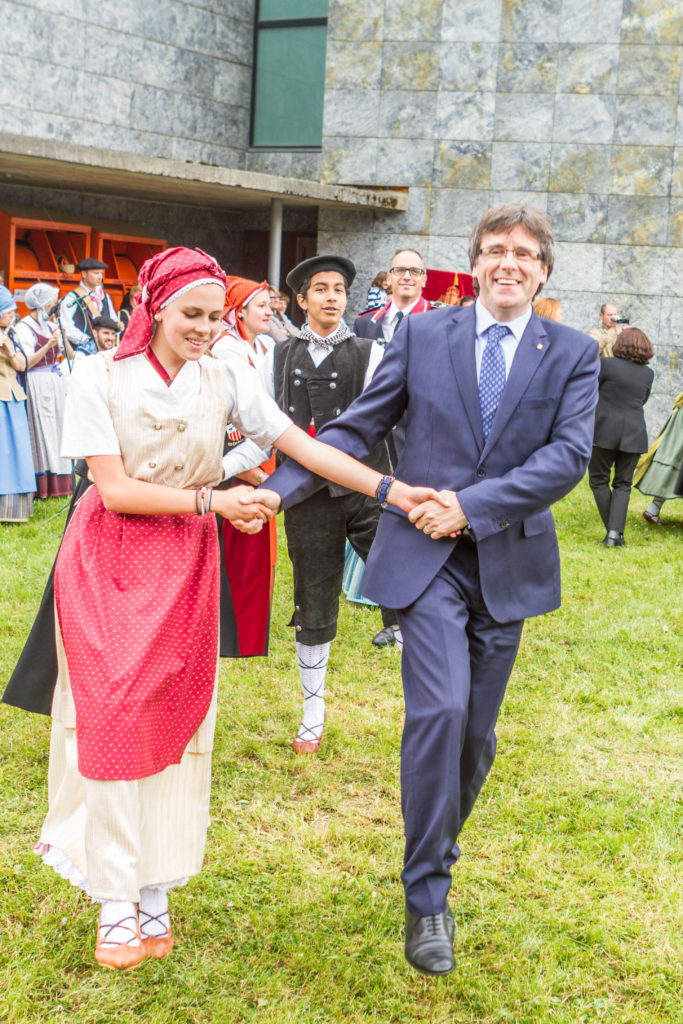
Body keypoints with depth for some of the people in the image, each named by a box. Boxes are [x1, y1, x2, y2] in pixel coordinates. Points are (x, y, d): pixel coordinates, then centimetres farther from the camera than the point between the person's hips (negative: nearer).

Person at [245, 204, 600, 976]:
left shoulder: (573, 354, 2)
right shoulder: (422, 334, 2)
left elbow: (568, 456, -10)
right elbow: (356, 429, 1)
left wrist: (470, 504, -18)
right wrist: (278, 489, -11)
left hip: (508, 561, 2)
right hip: (425, 555, -2)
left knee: (477, 733, 11)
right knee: (438, 712, -17)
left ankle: (436, 846, 38)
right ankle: (427, 897, -2)